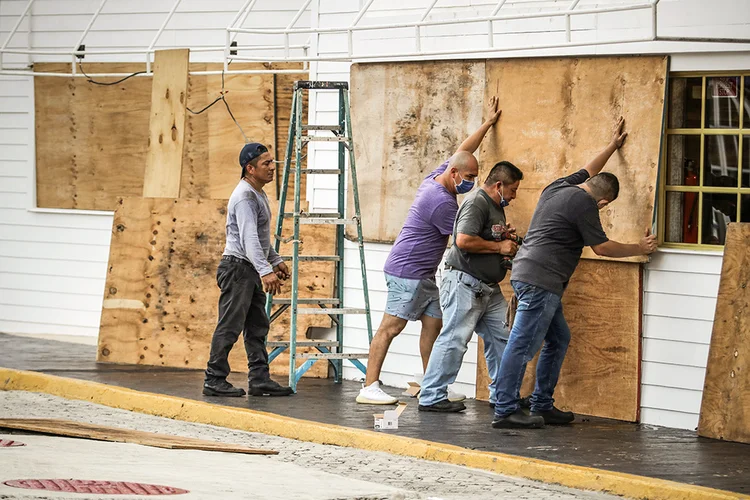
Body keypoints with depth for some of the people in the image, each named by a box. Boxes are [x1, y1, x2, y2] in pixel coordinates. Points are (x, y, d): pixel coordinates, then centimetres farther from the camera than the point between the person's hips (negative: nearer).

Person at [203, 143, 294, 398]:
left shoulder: (258, 194, 16)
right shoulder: (244, 197, -18)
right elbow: (249, 238, -28)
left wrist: (276, 260, 30)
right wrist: (265, 271, -35)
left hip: (252, 271, 10)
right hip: (238, 267, -10)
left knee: (257, 327, 9)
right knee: (230, 327, -8)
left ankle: (259, 379, 11)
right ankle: (214, 381, -5)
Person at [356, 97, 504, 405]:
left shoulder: (436, 178, 8)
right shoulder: (442, 201, -21)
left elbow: (461, 151, 22)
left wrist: (488, 123, 25)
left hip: (423, 275, 11)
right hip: (408, 272, -11)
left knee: (433, 324, 8)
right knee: (391, 327, -11)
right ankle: (369, 387, -12)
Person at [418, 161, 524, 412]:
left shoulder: (496, 206, 19)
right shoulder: (476, 203, -14)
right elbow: (464, 240, -26)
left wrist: (504, 236, 11)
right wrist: (499, 246, -16)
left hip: (488, 288, 10)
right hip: (465, 284, -10)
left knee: (501, 338, 10)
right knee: (454, 339, -9)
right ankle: (431, 398, -5)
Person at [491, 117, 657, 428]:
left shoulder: (559, 187, 16)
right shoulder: (584, 203, -9)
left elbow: (588, 172, 37)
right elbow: (601, 247, -3)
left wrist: (612, 146, 46)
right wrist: (639, 249, 10)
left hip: (527, 272, 10)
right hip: (541, 280, -10)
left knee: (558, 339, 16)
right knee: (523, 344, -10)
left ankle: (542, 407, 17)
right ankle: (505, 411, -11)